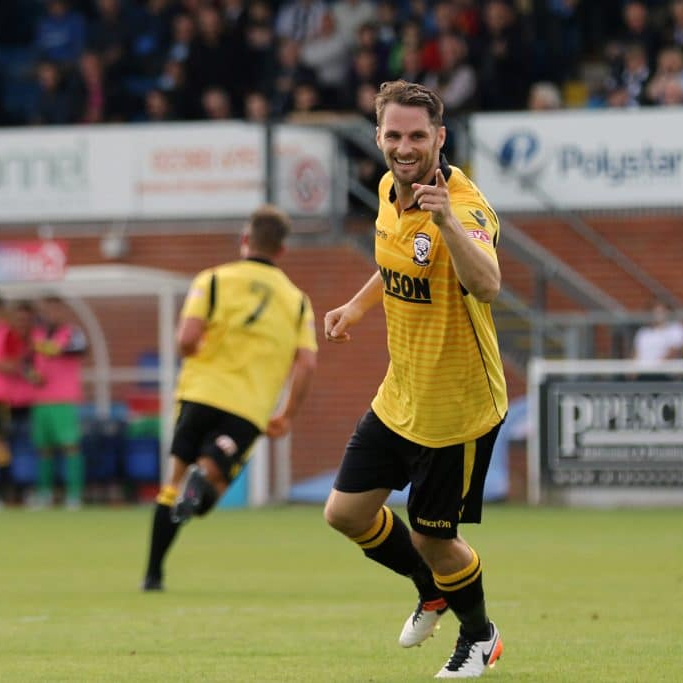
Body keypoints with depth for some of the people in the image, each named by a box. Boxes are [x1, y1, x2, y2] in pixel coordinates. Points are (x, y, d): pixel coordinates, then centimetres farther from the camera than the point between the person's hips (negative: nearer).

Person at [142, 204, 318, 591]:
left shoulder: (214, 280, 5)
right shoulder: (297, 300, 13)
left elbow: (187, 338, -7)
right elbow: (307, 363, 1)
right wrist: (288, 416, 9)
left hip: (202, 393, -1)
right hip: (251, 410, 1)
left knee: (177, 479, 9)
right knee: (214, 479, 3)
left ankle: (154, 573, 3)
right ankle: (204, 481, -36)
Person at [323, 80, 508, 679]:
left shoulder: (464, 207, -27)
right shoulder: (390, 189, -2)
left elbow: (486, 286, -47)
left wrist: (447, 220, -59)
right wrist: (358, 306, 10)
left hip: (458, 410, -7)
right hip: (399, 399, 7)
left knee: (433, 540, 5)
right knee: (346, 513, 10)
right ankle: (433, 591, 38)